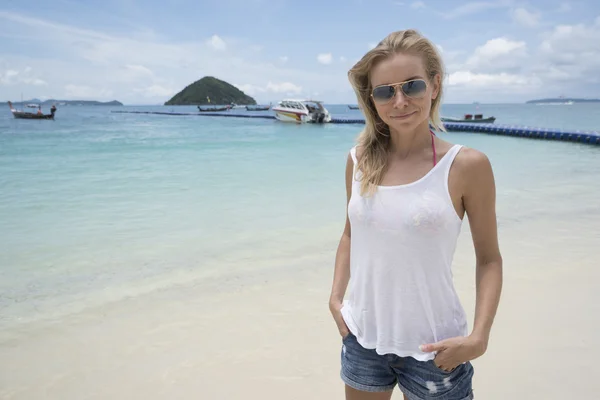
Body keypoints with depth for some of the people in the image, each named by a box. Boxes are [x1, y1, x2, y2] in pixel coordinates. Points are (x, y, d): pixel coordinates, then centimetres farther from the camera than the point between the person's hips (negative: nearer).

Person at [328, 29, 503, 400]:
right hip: (362, 338, 3)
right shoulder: (359, 160, -2)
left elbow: (489, 258, -5)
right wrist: (336, 297, 2)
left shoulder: (467, 165, -12)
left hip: (433, 348, -3)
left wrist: (478, 337, -14)